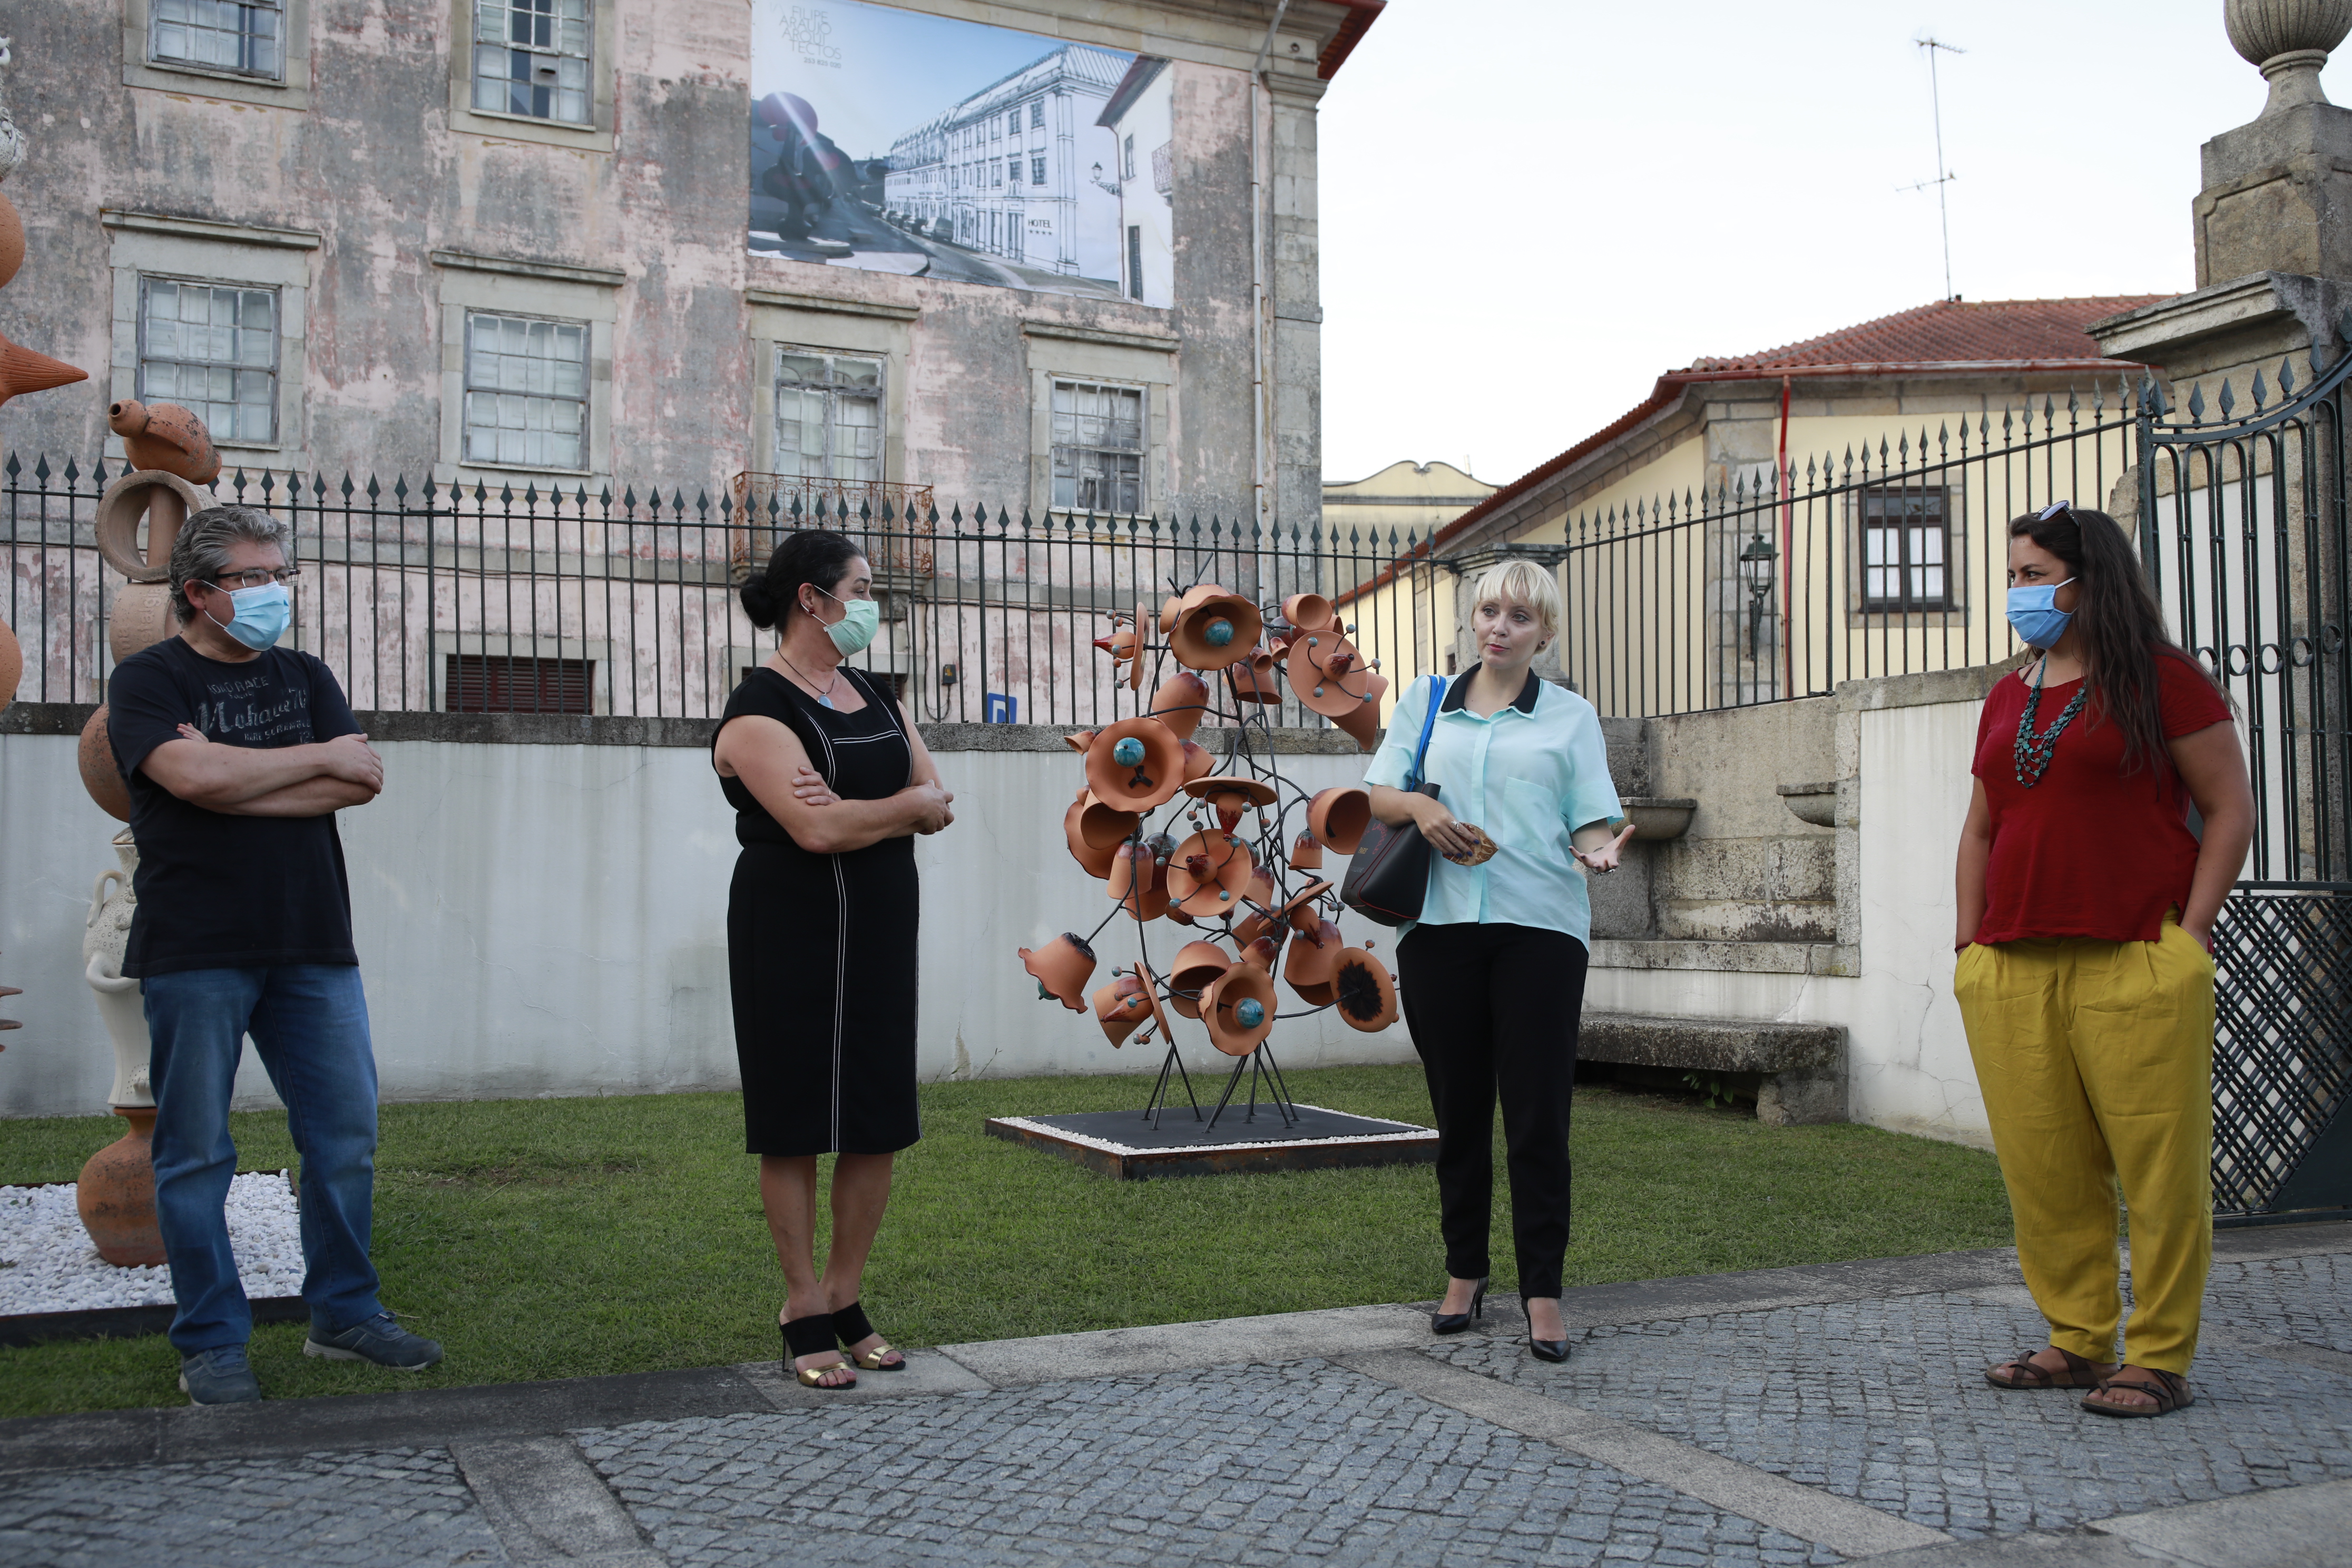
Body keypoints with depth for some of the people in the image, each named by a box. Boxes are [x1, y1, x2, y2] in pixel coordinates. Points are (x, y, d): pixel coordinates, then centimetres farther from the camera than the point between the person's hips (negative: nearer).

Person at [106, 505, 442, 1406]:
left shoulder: (305, 679, 15)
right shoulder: (147, 681, 2)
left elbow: (361, 785, 0)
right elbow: (194, 775, -17)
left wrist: (235, 779, -10)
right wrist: (322, 758, -7)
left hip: (312, 944, 4)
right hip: (195, 952, -4)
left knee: (346, 1135, 6)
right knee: (196, 1153, 2)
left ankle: (343, 1314, 21)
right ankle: (211, 1343, 14)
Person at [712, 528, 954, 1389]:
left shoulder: (874, 696, 14)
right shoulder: (758, 709, -11)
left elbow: (937, 803, 5)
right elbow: (817, 831, -23)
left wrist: (859, 810, -14)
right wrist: (905, 805, -7)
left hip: (879, 932, 7)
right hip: (793, 938, -7)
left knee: (879, 1120, 7)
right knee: (797, 1127, 1)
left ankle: (848, 1298, 20)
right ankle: (805, 1310, 12)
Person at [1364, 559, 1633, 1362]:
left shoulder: (1570, 716, 11)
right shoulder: (1426, 701, 16)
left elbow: (1590, 819, 5)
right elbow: (1375, 795, 13)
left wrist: (1597, 850, -18)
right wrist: (1420, 807, -9)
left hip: (1540, 926, -2)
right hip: (1441, 925, 2)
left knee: (1538, 1115, -5)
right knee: (1459, 1109, 8)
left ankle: (1542, 1294, 3)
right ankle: (1464, 1274, 21)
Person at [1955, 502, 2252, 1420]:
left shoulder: (2162, 682, 1)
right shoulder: (2007, 700, 18)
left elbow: (2231, 810, -1)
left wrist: (2188, 933, -9)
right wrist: (1969, 942, 11)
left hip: (2135, 963, -6)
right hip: (2013, 968, 6)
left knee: (2159, 1166, -2)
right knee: (2042, 1168, 6)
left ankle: (2160, 1359, 7)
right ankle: (2078, 1341, 18)